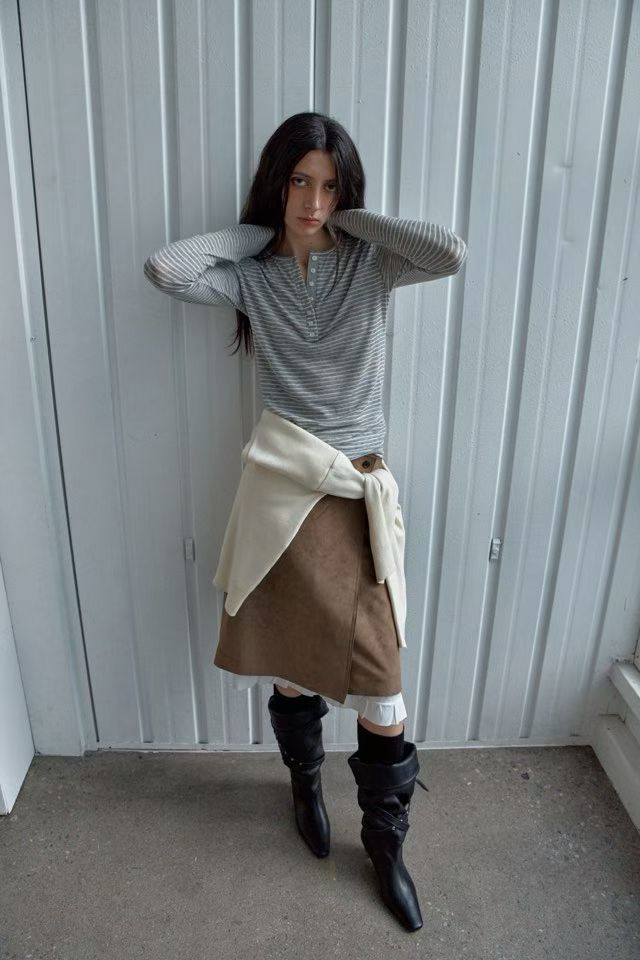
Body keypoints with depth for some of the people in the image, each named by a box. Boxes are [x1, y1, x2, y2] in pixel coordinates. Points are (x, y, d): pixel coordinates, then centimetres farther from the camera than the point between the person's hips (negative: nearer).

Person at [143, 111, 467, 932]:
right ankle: (305, 779, 45)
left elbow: (451, 253, -16)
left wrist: (354, 219, -6)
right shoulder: (251, 277, 3)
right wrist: (255, 232, -4)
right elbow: (164, 268, -14)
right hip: (287, 483, 0)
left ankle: (385, 839, 27)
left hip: (362, 484, 1)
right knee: (290, 654, 14)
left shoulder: (370, 265, 3)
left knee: (378, 674, 2)